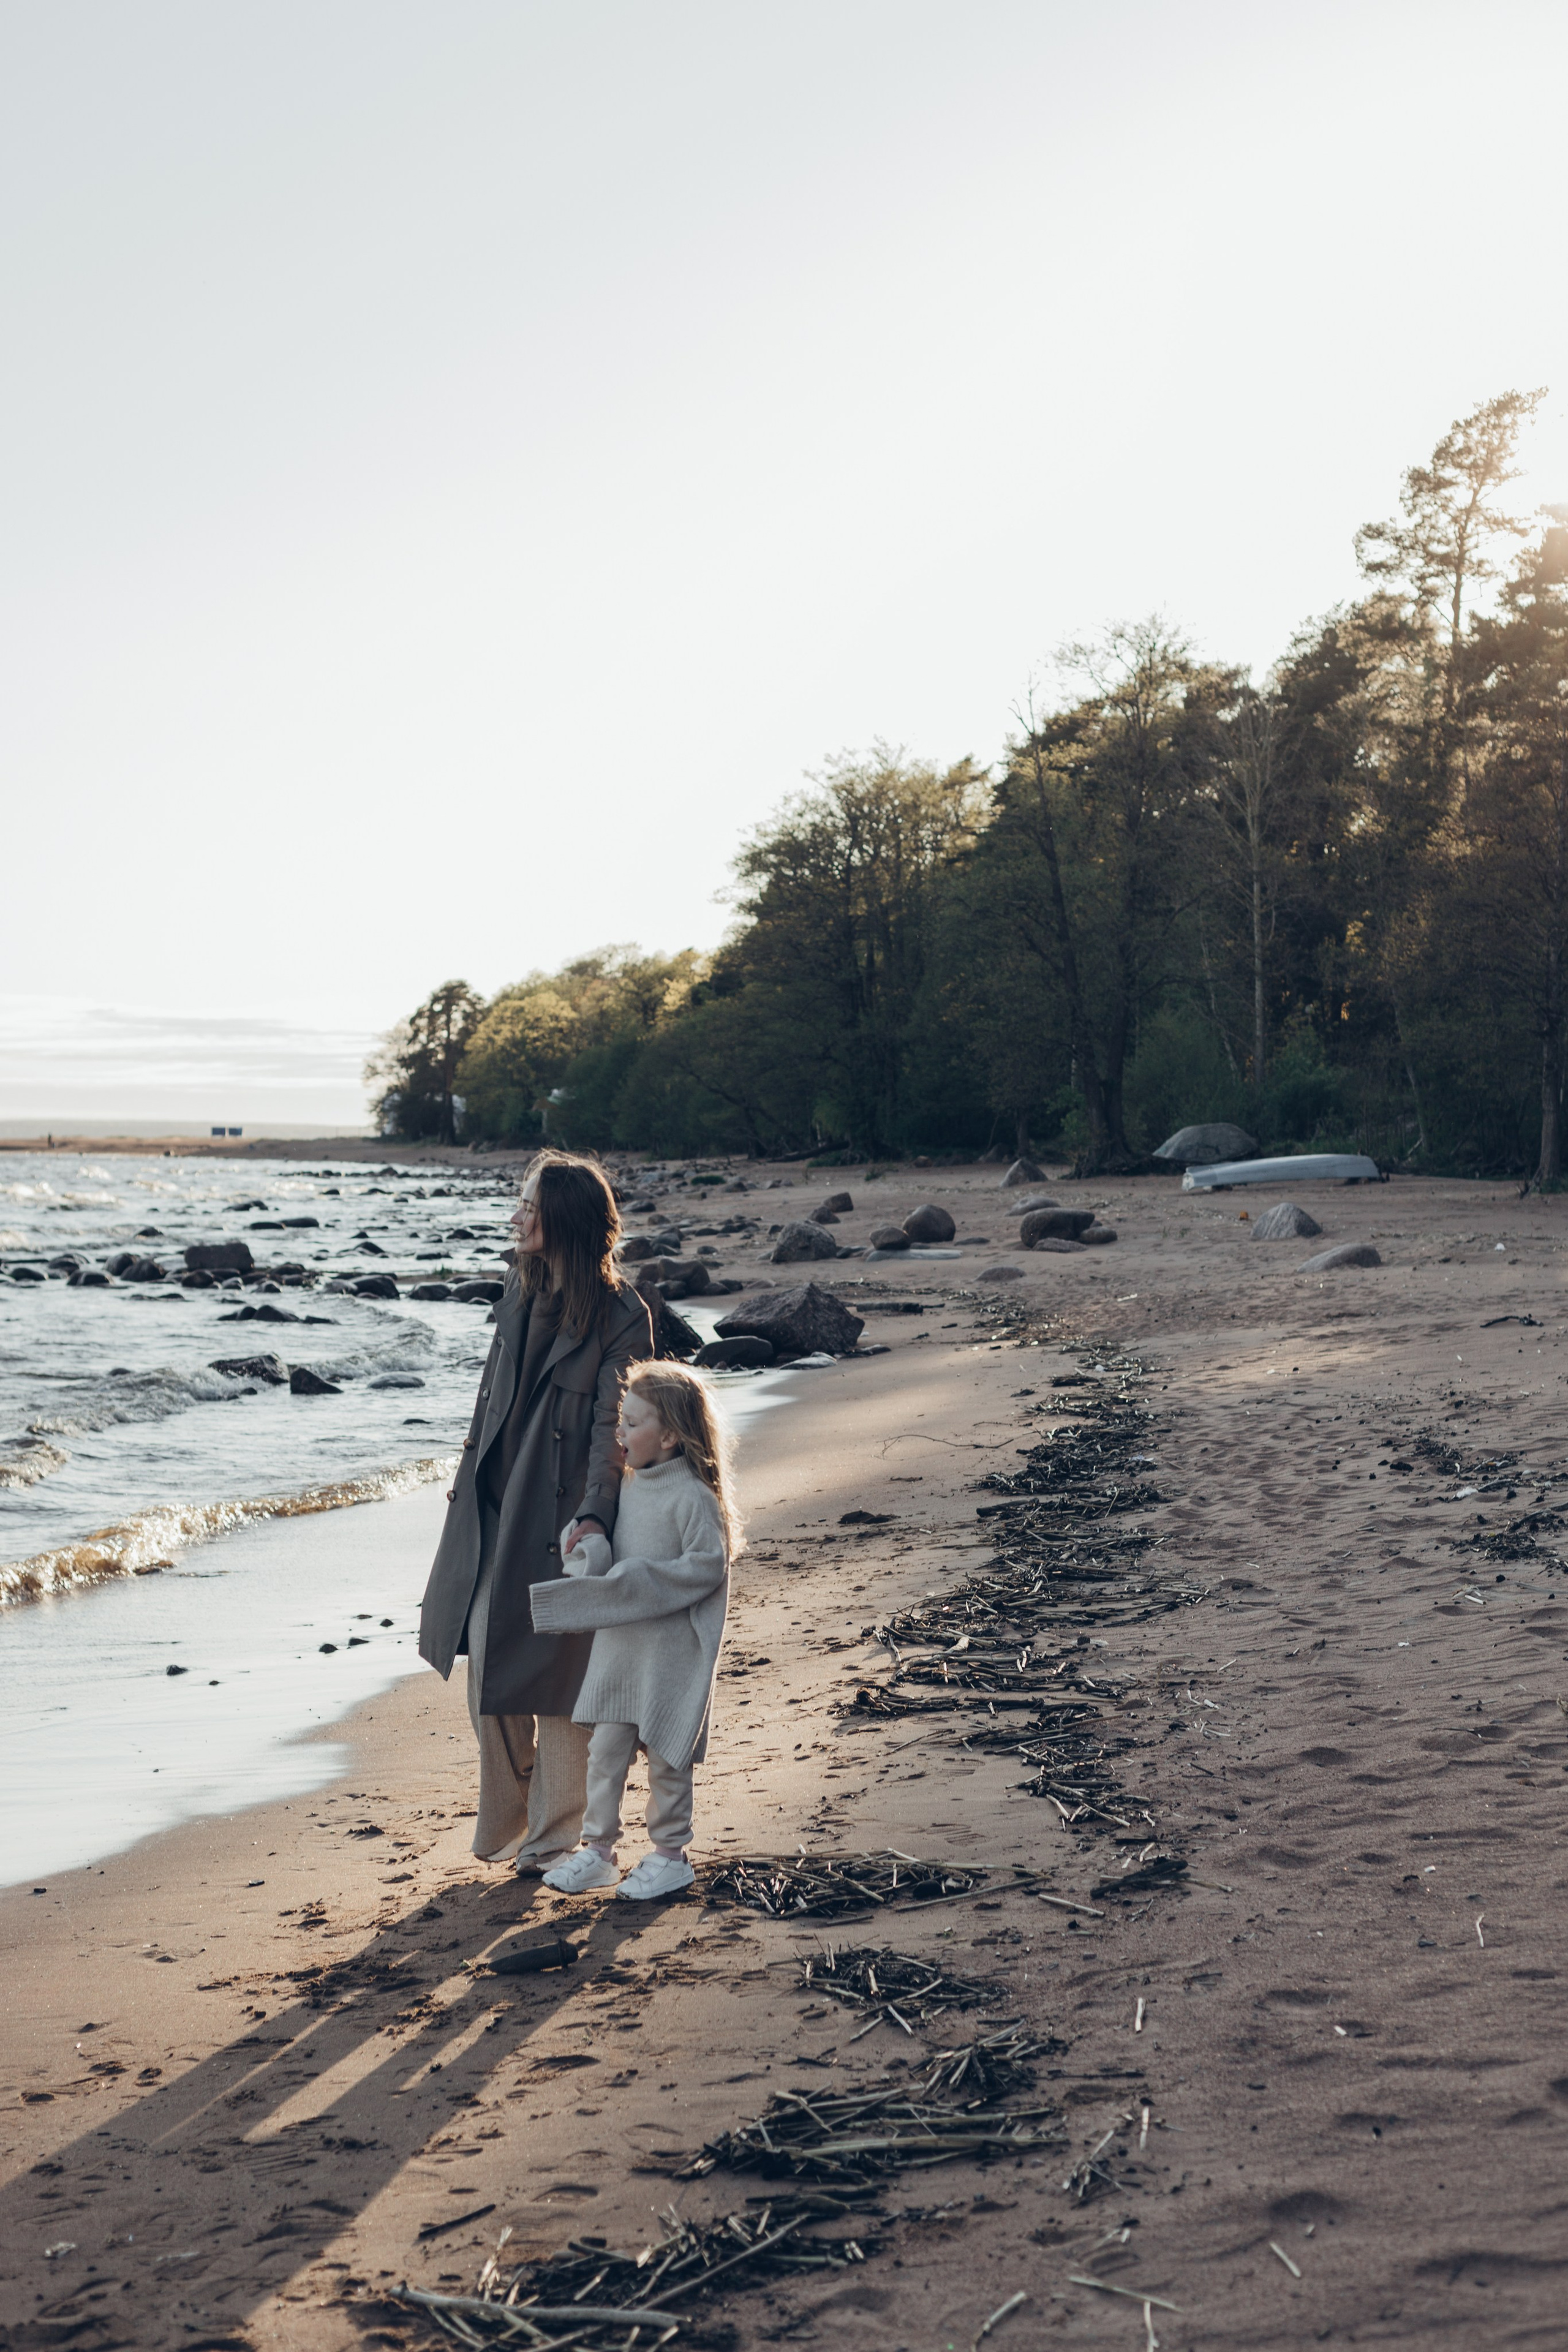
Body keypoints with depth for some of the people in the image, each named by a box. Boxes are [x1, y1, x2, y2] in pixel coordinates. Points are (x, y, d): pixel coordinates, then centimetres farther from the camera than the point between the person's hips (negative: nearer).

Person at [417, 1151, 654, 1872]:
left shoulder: (621, 1318, -15)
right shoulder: (522, 1286, 5)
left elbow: (614, 1426, -20)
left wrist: (592, 1515, -32)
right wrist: (468, 1477, 19)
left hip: (558, 1518, -6)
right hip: (495, 1510, 6)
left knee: (552, 1679, 4)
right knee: (487, 1669, 12)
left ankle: (553, 1837, 22)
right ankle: (502, 1824, 30)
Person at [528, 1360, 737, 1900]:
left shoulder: (694, 1497, -15)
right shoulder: (631, 1486, 9)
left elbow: (707, 1566, -19)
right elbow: (605, 1542, 17)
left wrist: (631, 1582, -20)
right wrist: (590, 1555, -8)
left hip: (670, 1652, -7)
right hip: (618, 1644, 7)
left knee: (665, 1755, 5)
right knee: (605, 1748, 8)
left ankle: (670, 1855, 20)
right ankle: (598, 1849, 19)